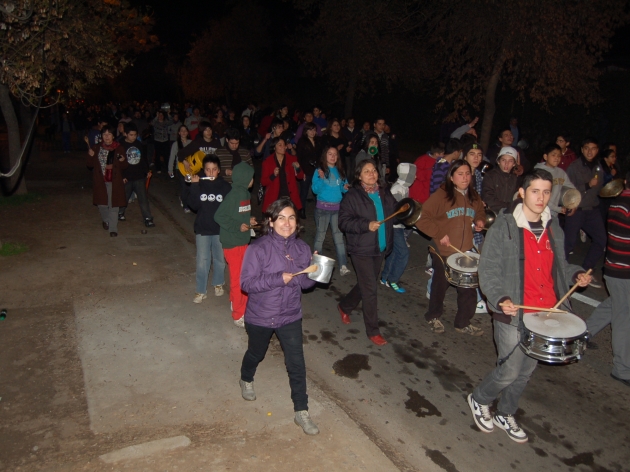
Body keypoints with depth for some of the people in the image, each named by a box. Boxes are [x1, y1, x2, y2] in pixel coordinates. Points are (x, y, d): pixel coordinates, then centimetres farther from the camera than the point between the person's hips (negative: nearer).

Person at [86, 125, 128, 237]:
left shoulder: (118, 148, -3)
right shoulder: (96, 148, 1)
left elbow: (124, 167, 1)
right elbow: (90, 165, 4)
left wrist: (122, 161, -21)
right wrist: (90, 157, -15)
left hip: (114, 181, -2)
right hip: (100, 181, 2)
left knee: (113, 205, 0)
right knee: (102, 204, 12)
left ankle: (113, 229, 7)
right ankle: (106, 220, 40)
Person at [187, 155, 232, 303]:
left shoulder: (225, 186, -5)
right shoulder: (199, 185, -3)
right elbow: (193, 205, -12)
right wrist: (194, 186, -20)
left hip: (220, 230, 0)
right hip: (202, 230, 0)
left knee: (220, 259, 15)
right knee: (202, 261, 2)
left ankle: (218, 283, 38)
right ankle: (201, 291, 14)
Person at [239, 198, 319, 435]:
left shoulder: (301, 248, -7)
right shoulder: (258, 248, -21)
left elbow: (306, 281, 1)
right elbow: (247, 283, -22)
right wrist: (278, 278, -31)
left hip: (290, 317, 2)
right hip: (260, 316, -2)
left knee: (297, 364, 1)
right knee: (256, 353, 24)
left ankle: (301, 412, 19)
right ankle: (246, 380, 57)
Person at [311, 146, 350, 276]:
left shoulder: (340, 171, 8)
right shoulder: (319, 170, -3)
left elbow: (344, 187, 13)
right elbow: (315, 189, -9)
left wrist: (346, 188, -9)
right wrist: (321, 178, -24)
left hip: (337, 207, 3)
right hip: (322, 207, -3)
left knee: (339, 235, -2)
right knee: (320, 235, 7)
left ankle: (343, 265, -5)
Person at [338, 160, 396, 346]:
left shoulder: (384, 193, 8)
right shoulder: (352, 196, -9)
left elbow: (394, 213, 20)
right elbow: (343, 221, -15)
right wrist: (366, 225, -25)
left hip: (380, 248, 6)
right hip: (361, 249, -6)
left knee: (365, 284, 18)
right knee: (370, 288, -5)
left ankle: (344, 306, 44)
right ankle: (373, 331, 8)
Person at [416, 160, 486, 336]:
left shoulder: (474, 196, 5)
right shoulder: (441, 195, -14)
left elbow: (480, 213, 24)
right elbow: (422, 219, -15)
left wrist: (480, 221, 3)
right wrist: (439, 234, -20)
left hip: (466, 251, 4)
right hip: (443, 251, -4)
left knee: (469, 289, 4)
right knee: (440, 286, 13)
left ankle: (463, 323, 24)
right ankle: (433, 317, 36)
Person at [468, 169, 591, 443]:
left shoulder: (553, 228, 8)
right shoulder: (504, 227, -11)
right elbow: (488, 271, -12)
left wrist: (576, 275, 2)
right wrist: (500, 299, -26)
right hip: (513, 315, -6)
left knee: (526, 371, 16)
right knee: (510, 371, 0)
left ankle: (505, 415, 38)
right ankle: (479, 400, 29)